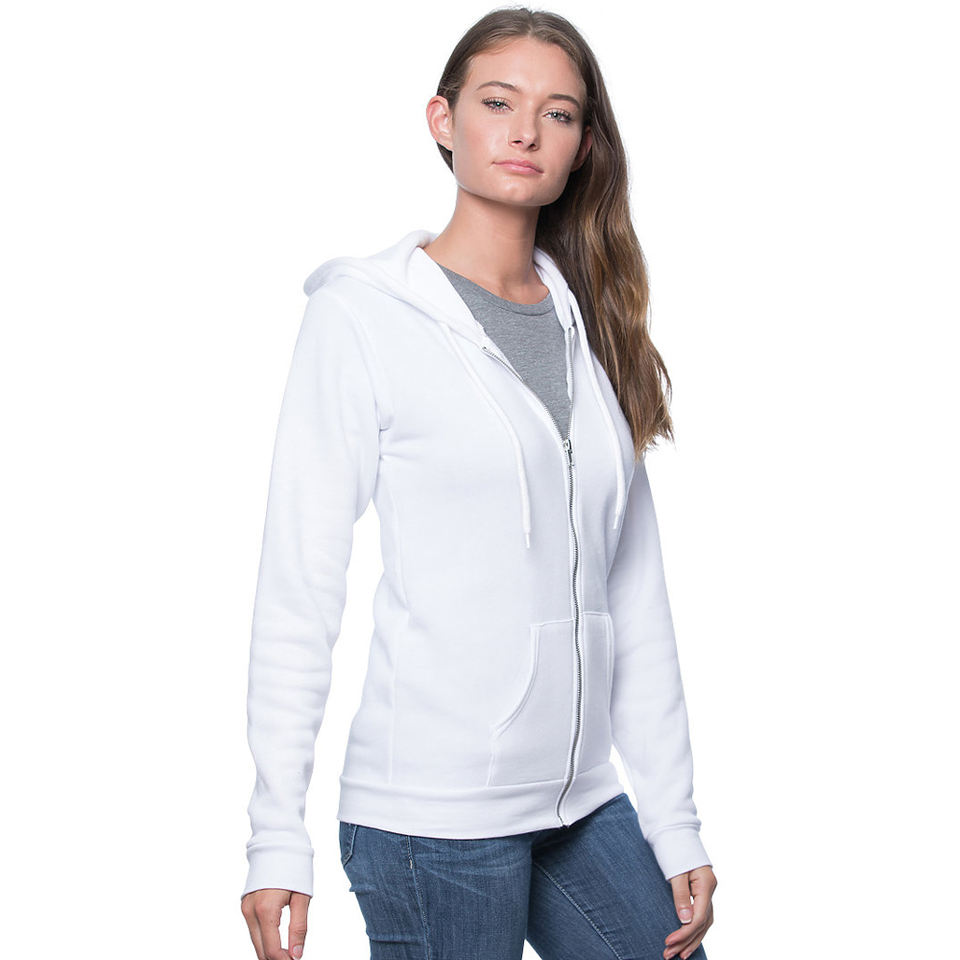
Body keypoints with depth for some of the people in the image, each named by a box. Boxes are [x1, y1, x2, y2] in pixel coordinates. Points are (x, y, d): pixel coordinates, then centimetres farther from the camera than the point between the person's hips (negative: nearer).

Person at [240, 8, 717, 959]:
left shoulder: (591, 325, 9)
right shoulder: (362, 316, -6)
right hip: (430, 816, -5)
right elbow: (297, 586, -7)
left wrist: (676, 826, 8)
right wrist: (277, 838, -9)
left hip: (583, 808, 5)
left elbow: (635, 588, 9)